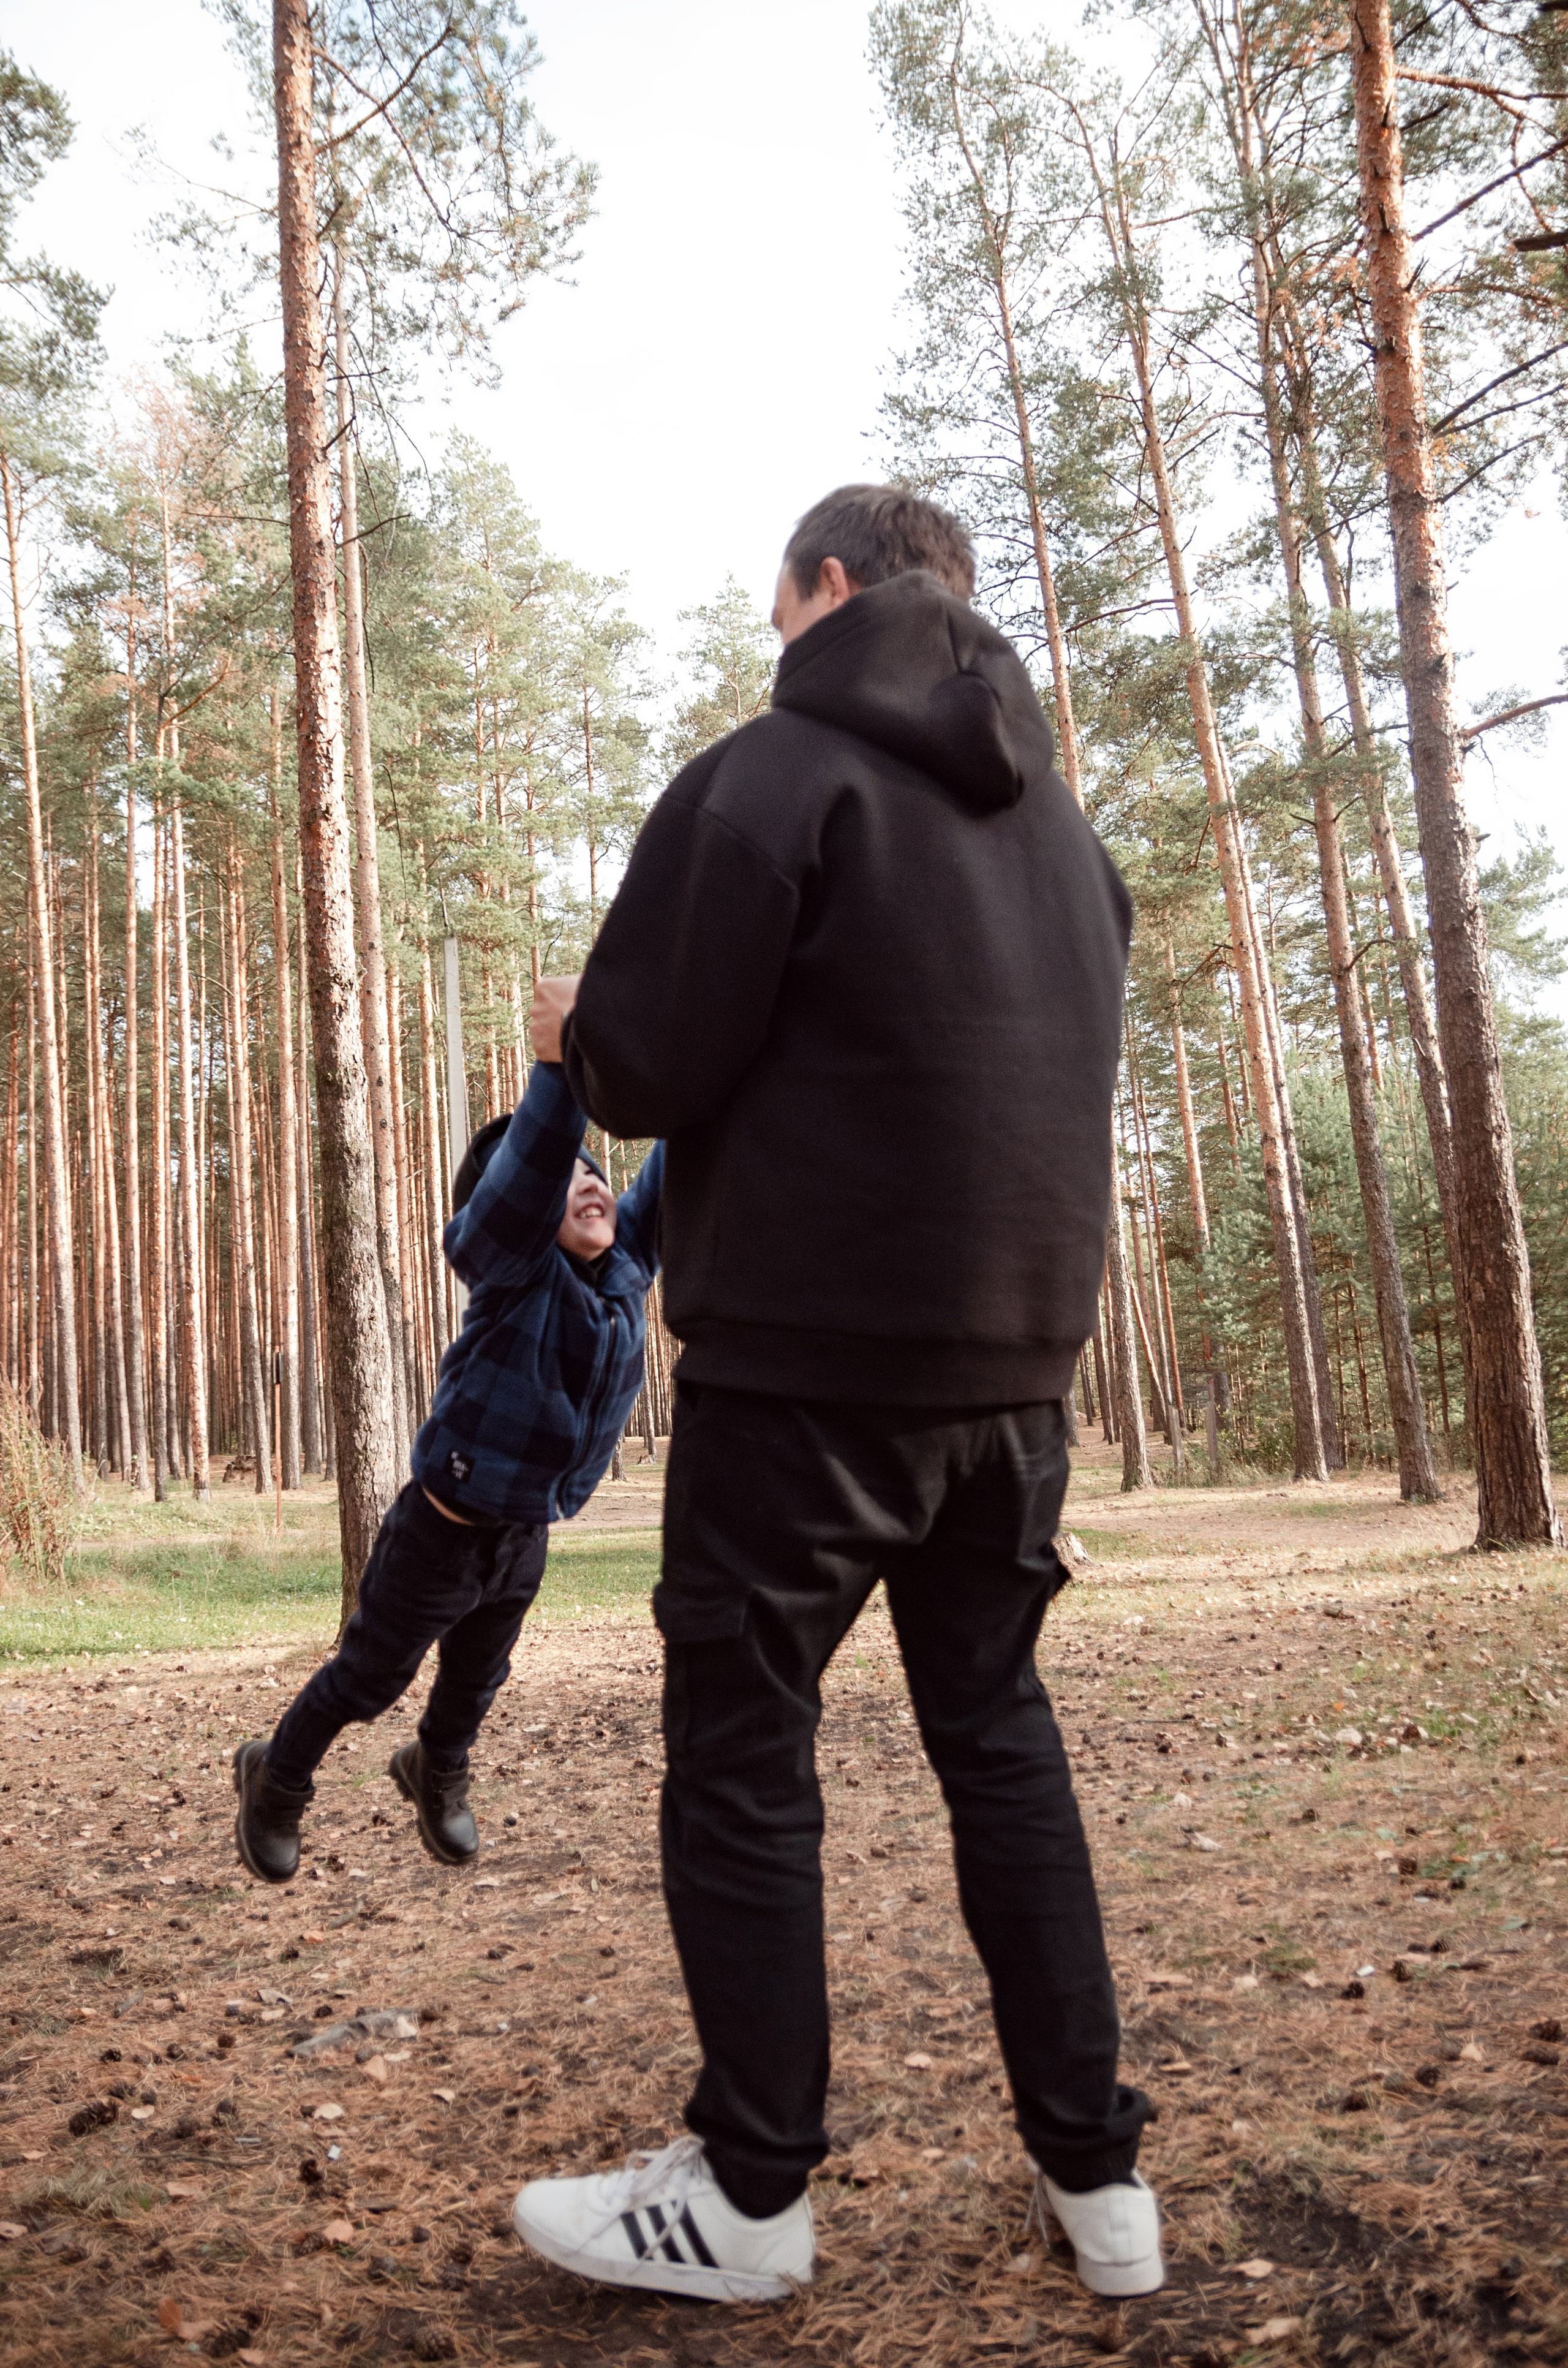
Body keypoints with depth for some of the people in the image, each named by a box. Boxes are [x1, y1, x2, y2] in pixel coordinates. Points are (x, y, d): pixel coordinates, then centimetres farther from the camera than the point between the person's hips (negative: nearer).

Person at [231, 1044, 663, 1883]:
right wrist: (558, 1067, -60)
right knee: (368, 1677, 14)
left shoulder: (626, 1263, -6)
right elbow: (529, 1168, -43)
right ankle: (275, 1781, 42)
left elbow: (670, 1171, -9)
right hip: (441, 1530, -6)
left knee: (476, 1681, 27)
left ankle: (435, 1773, 58)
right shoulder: (513, 1268, -25)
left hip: (525, 1537, 6)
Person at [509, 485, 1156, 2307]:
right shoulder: (1060, 817, 15)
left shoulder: (773, 773, -9)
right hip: (1017, 1356, 7)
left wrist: (582, 1031, 8)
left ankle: (749, 2196, 17)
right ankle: (1095, 2174, 22)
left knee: (740, 1751, 5)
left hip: (806, 1355, -7)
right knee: (997, 1729, 16)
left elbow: (644, 1070, -13)